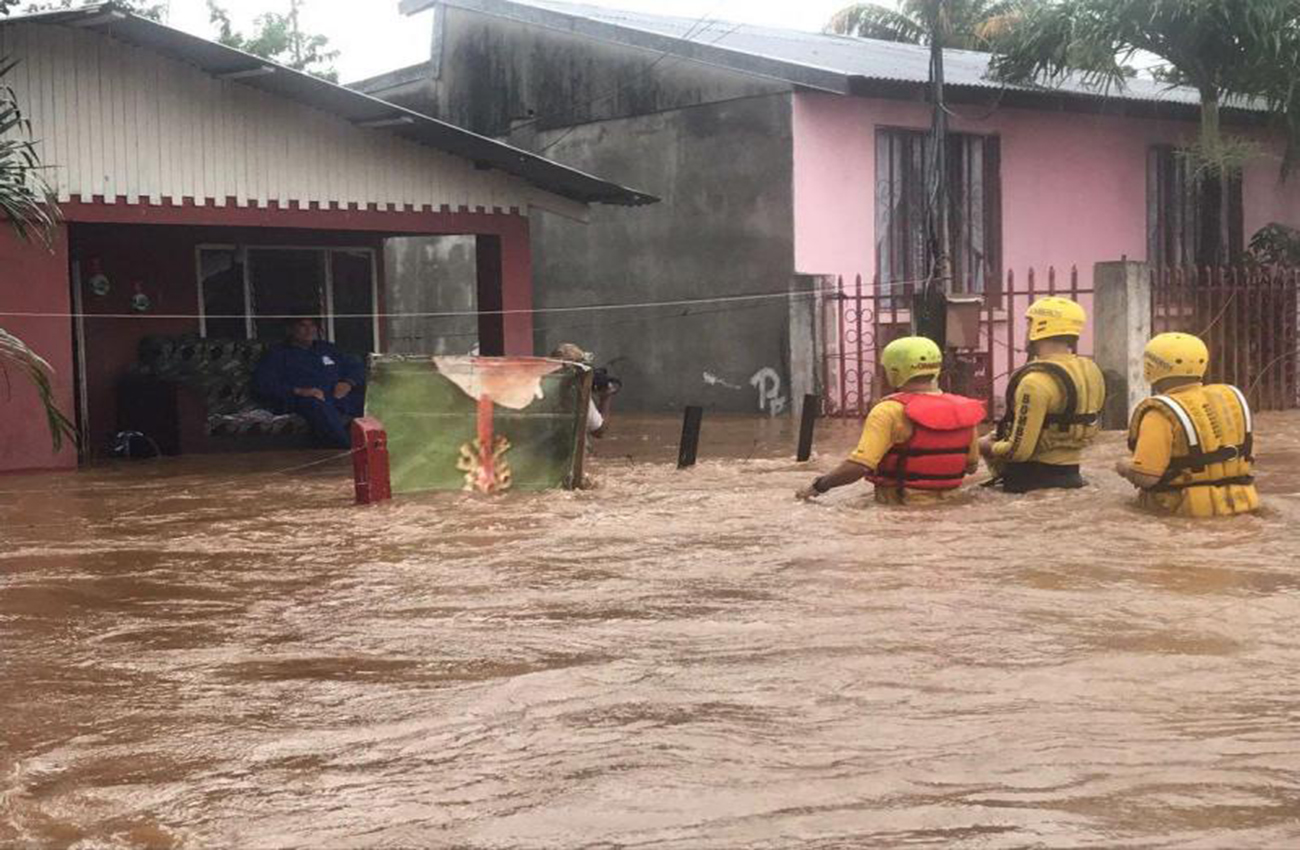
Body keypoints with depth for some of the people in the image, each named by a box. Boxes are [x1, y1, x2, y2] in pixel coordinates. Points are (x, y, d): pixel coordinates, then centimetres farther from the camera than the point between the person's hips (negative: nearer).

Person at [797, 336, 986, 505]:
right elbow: (972, 466, 13)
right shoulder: (963, 410, 1)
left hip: (900, 504, -6)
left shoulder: (890, 411, -17)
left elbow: (859, 466, -26)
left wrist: (818, 486, -12)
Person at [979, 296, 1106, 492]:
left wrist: (986, 447, -1)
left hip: (1033, 483, -8)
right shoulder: (1092, 372, 4)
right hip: (1071, 476, 8)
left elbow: (1019, 450, -22)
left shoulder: (1037, 381, -22)